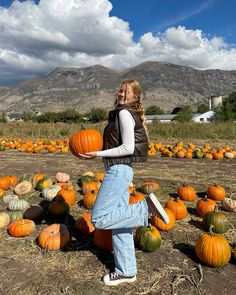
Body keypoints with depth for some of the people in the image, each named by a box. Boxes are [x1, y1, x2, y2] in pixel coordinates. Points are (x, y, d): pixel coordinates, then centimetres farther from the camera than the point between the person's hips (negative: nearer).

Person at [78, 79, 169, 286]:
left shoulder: (124, 113, -9)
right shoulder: (125, 114, 19)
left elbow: (128, 148, -17)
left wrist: (98, 154, -13)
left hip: (119, 169, -10)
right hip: (119, 170, 10)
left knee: (99, 219, -10)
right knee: (118, 222, 11)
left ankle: (147, 207, -7)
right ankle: (126, 271, 21)